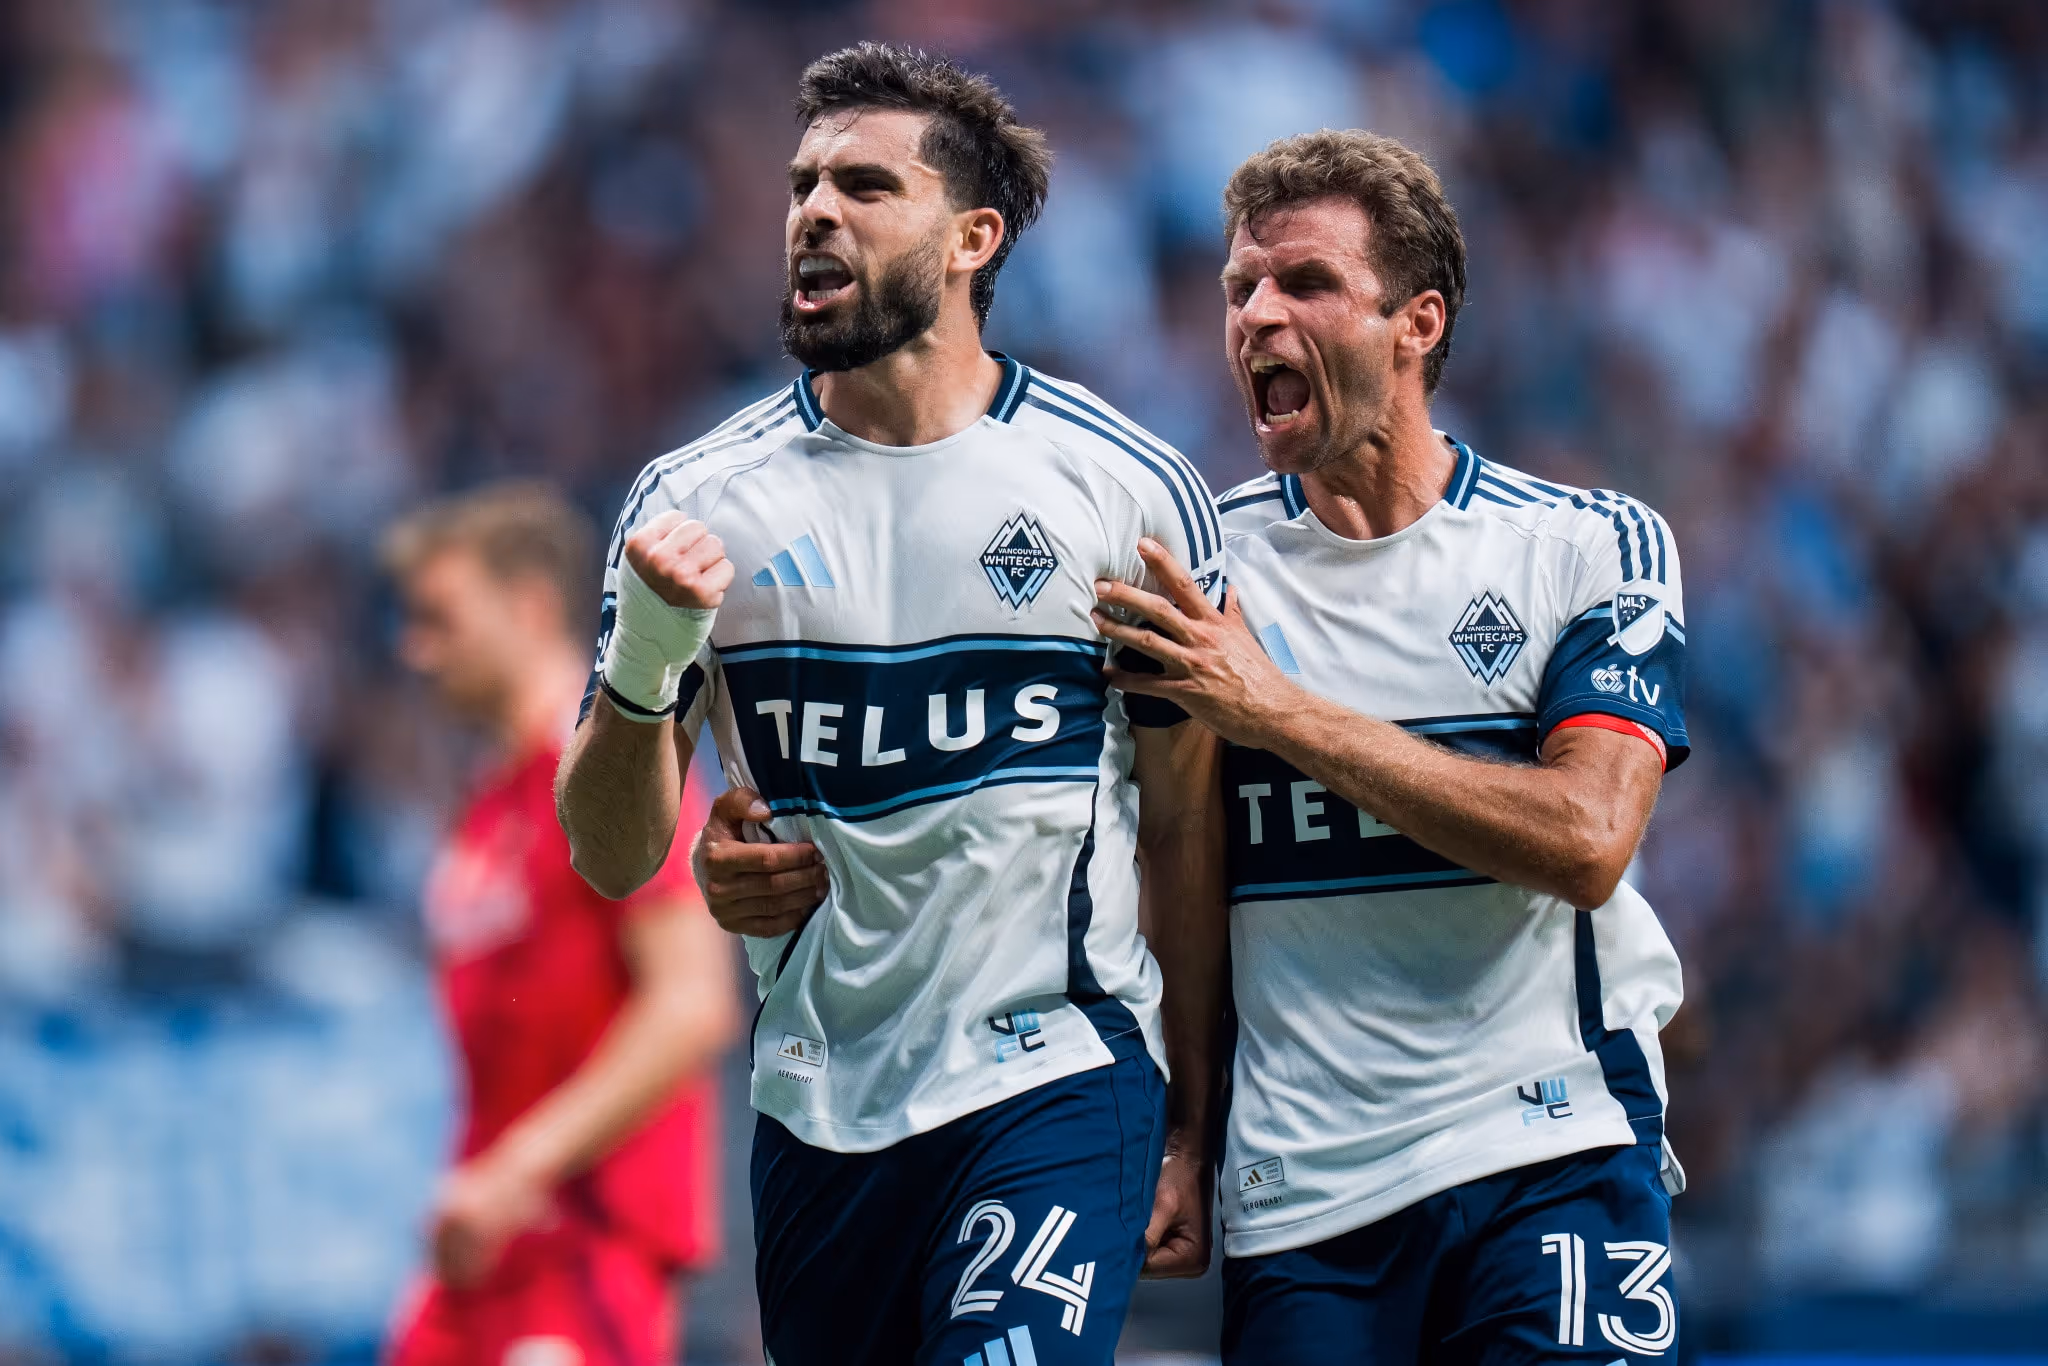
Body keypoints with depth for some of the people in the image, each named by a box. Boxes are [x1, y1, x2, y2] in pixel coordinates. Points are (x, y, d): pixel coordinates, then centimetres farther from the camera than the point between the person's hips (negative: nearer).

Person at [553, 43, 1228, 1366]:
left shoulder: (1132, 489, 0)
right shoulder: (700, 502, 3)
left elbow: (1186, 827, 6)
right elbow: (613, 859, 3)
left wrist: (1193, 1132, 6)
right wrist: (647, 662, -17)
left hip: (1057, 1090, -3)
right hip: (819, 1103, 3)